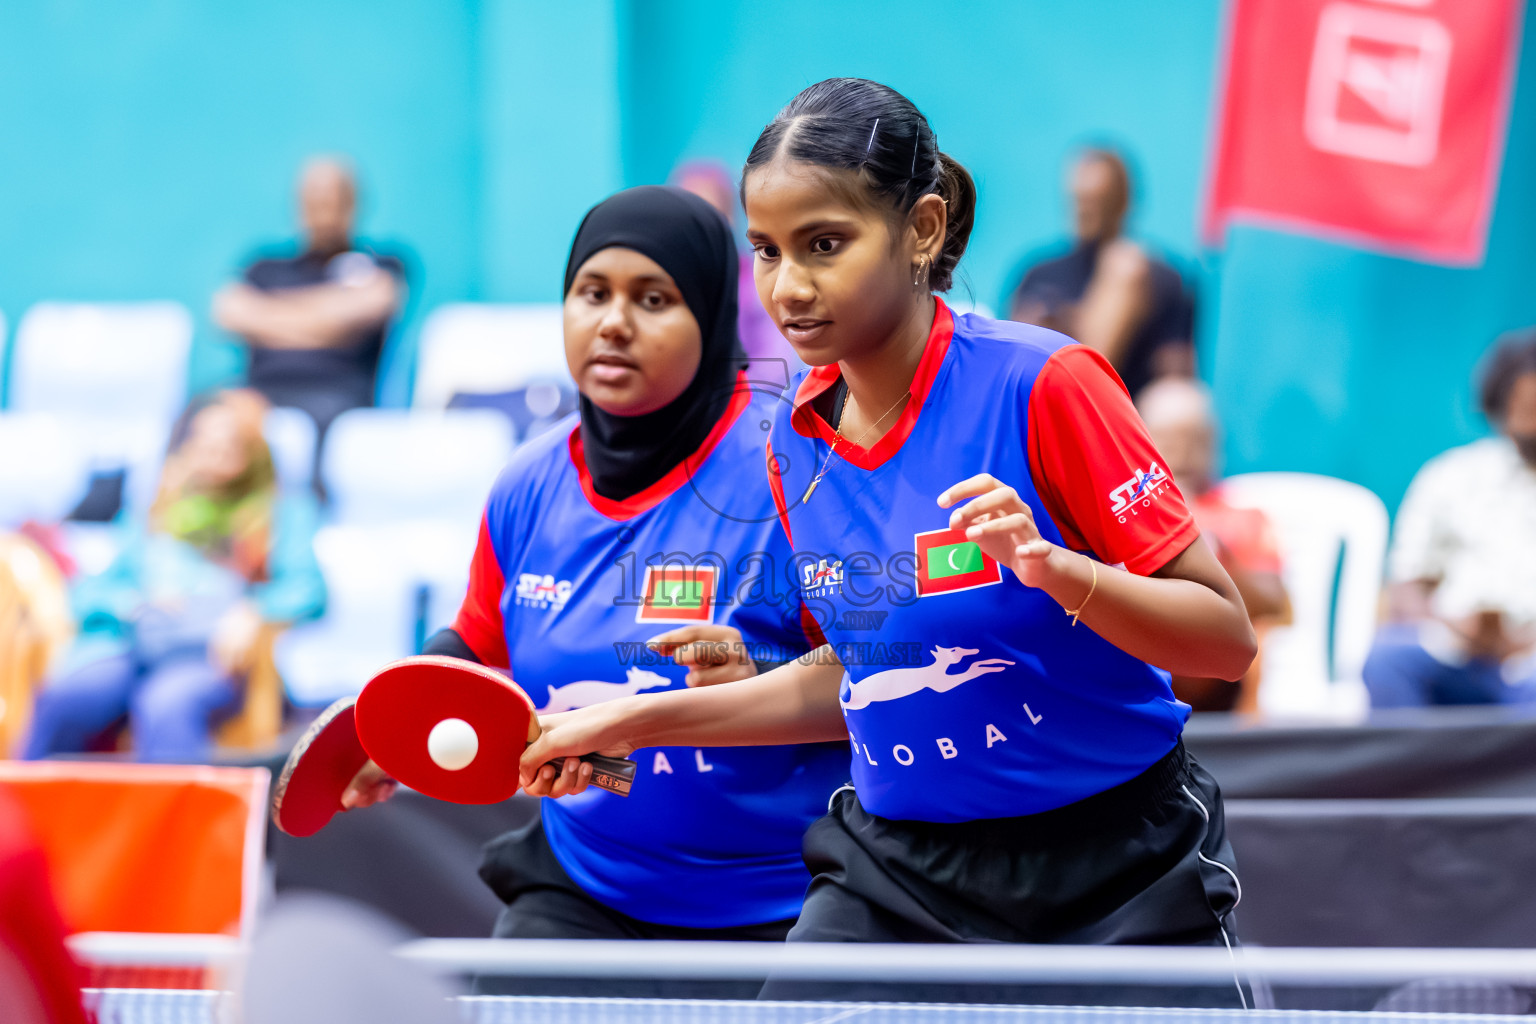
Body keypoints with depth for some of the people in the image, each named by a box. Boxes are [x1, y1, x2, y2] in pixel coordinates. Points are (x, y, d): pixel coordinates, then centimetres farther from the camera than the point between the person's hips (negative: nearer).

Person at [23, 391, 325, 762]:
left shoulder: (281, 510, 22)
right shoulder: (153, 510, 30)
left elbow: (307, 589, 6)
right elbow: (90, 591, 22)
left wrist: (253, 614, -15)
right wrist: (134, 602, -2)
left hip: (205, 651, -3)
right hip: (122, 640, 3)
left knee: (168, 705, -39)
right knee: (66, 696, -33)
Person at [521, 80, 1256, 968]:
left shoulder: (1041, 385, -16)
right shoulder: (797, 443, 3)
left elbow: (1227, 640, -15)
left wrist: (1059, 570, -32)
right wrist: (637, 721, 15)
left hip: (1115, 885, -4)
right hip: (899, 872, 5)